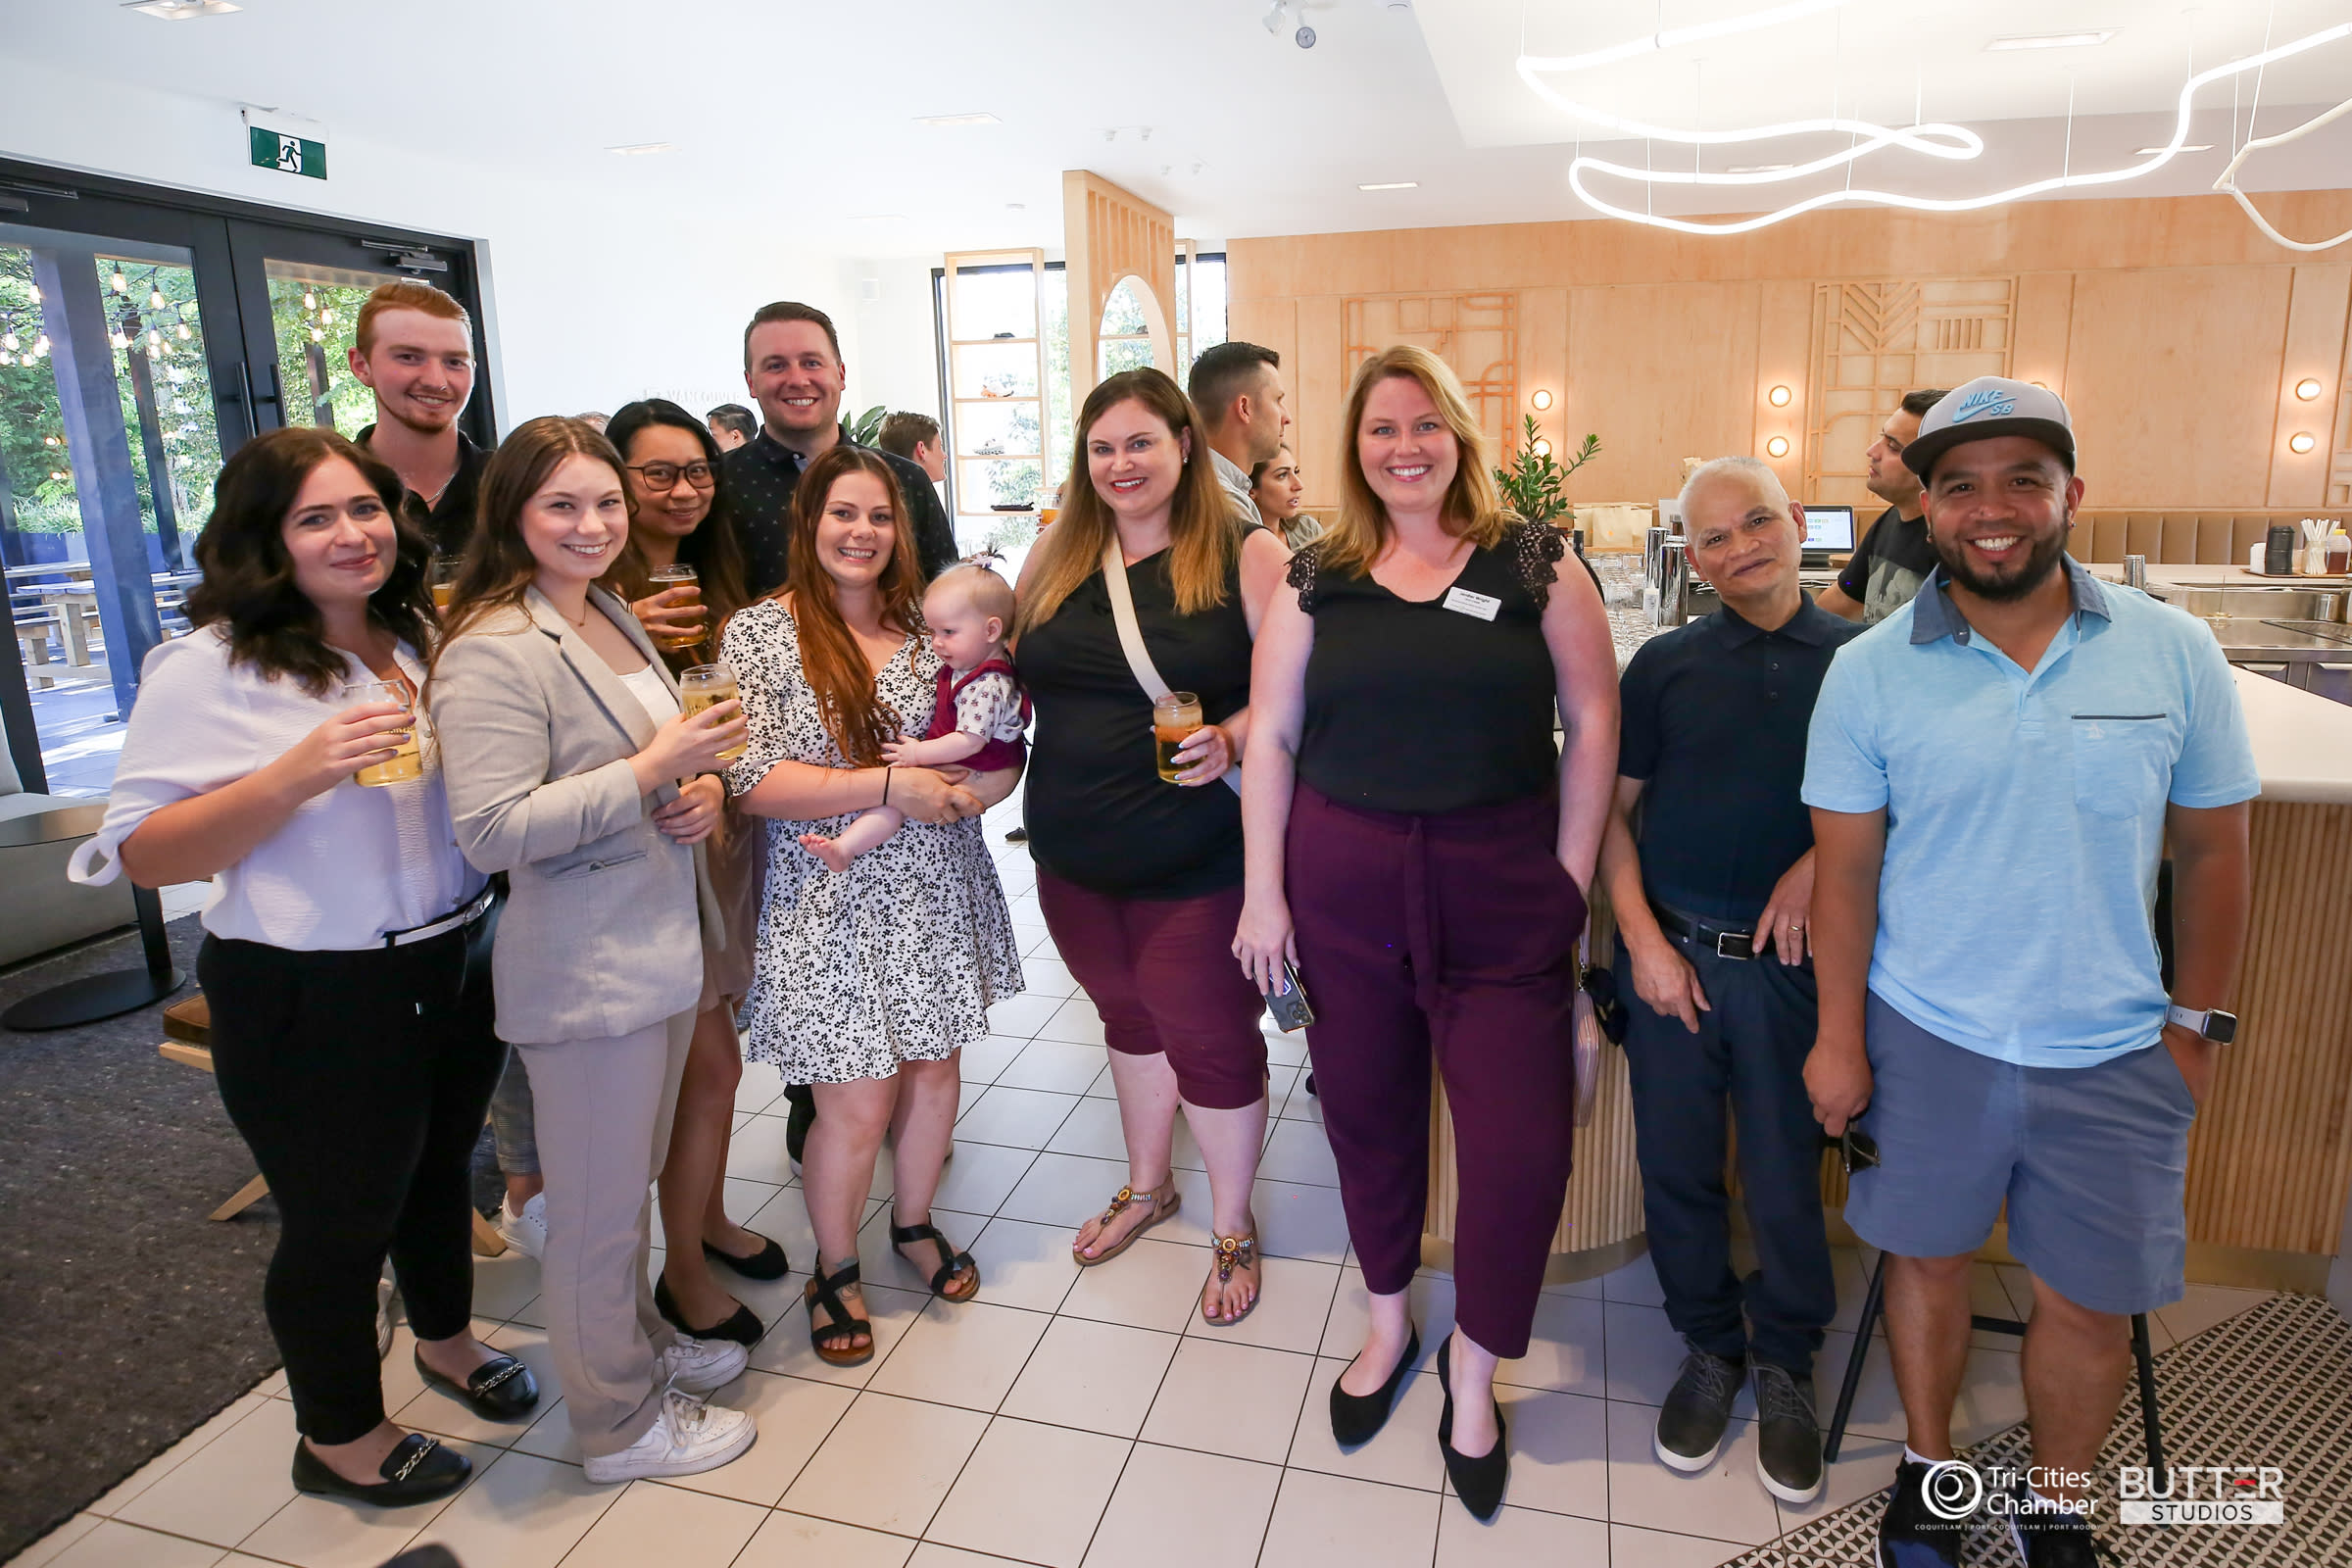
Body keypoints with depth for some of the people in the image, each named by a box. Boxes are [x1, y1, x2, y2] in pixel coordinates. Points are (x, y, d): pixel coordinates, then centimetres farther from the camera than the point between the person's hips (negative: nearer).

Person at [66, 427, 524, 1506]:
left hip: (457, 966, 6)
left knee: (440, 1170, 25)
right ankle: (339, 1438, 37)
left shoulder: (422, 641, 5)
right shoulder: (209, 668, -15)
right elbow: (141, 857, -17)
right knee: (339, 1220, 12)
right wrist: (298, 775, -28)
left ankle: (445, 1338, 51)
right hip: (313, 1004, -6)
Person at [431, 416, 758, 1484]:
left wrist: (701, 785, 0)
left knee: (632, 1178, 24)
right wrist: (653, 771, -24)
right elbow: (491, 831, -24)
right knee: (597, 1206, 9)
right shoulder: (492, 652, -17)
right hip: (584, 967, -8)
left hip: (661, 945, 8)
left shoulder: (614, 617, 10)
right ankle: (619, 1419, 28)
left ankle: (638, 1338, 44)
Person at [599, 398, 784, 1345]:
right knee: (709, 1063, -1)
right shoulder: (596, 587, -11)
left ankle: (709, 1218, 37)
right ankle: (682, 1269, 19)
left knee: (705, 1050, 18)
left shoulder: (716, 580, 12)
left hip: (724, 834, 7)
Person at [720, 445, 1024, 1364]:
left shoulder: (926, 624, 6)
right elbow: (749, 780, -16)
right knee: (858, 1106, 2)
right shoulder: (759, 632, -7)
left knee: (935, 1069, 15)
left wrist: (982, 786, -12)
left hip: (937, 894, 5)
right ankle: (835, 1269, 29)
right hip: (833, 908, -4)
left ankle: (914, 1223, 42)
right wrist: (889, 787, -21)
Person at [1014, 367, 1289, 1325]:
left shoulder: (1247, 556, -9)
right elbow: (1009, 681, 14)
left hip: (1197, 860, -5)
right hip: (1074, 858, 5)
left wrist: (1228, 740, -26)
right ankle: (1148, 1186, 46)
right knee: (1129, 1018, 22)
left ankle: (1233, 1229, 32)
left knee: (1211, 1039, 7)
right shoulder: (1056, 559, 6)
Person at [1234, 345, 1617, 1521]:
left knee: (1520, 1147, -1)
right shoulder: (1317, 579, 4)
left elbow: (1591, 724, 1)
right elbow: (1270, 735, 4)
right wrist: (1263, 892, 0)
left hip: (1503, 893, -1)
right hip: (1343, 889, 2)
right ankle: (1389, 1323, 41)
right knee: (1368, 1113, 14)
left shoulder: (1534, 565, 0)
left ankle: (1472, 1369, 26)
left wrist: (1570, 881, -3)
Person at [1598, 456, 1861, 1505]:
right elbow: (1611, 810, 4)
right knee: (1677, 1168, 10)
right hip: (1670, 955, 1)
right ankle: (1709, 1348, 33)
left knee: (1786, 1179, 9)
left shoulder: (1864, 659, 1)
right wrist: (1644, 940, -5)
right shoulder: (1664, 664, 3)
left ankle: (1785, 1362, 33)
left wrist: (1823, 859, -12)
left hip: (1792, 965, -1)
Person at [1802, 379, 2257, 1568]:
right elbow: (1846, 866, -4)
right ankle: (1928, 1469, 40)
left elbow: (2211, 847, 3)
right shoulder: (1870, 671, -7)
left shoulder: (2174, 652, -4)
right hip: (1924, 1037, -1)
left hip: (2114, 1052, 1)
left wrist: (2196, 1021, 4)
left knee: (2089, 1301, 13)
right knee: (1927, 1259, 15)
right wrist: (1840, 1035, -5)